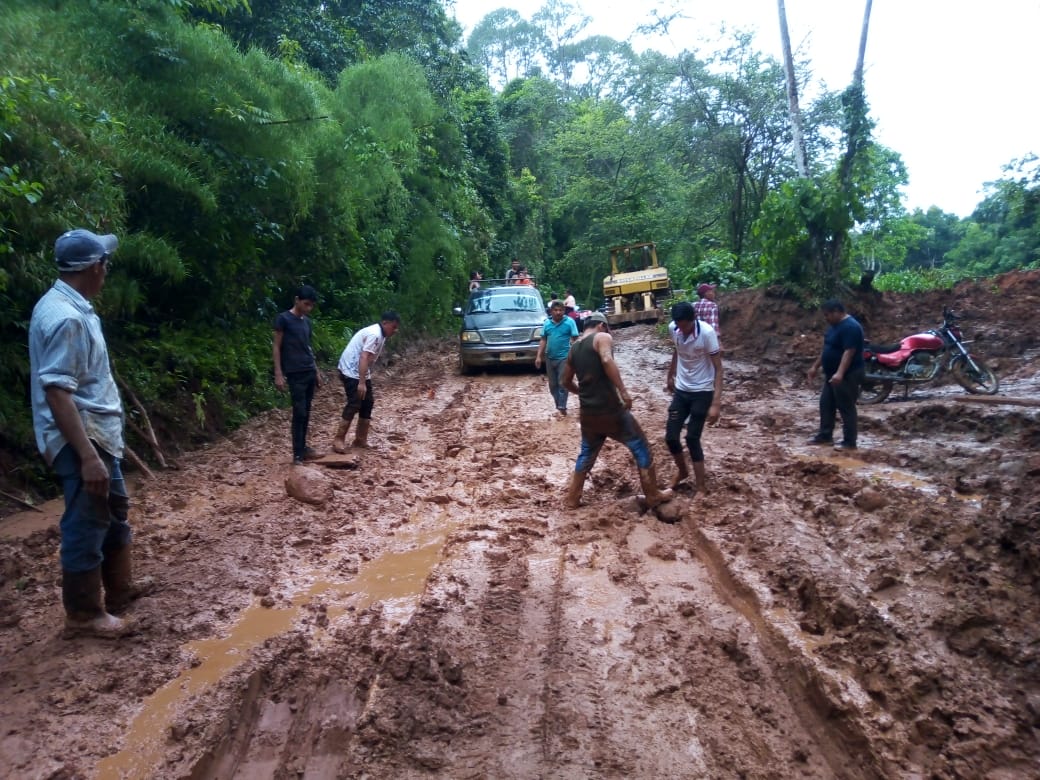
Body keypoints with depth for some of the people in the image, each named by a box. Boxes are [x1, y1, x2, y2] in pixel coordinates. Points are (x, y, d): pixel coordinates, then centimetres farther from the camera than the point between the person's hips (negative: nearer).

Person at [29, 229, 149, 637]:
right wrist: (87, 455, -29)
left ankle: (120, 587, 38)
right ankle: (84, 613, 18)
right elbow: (56, 392, -27)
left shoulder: (73, 307, 9)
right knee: (86, 526, 3)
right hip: (80, 440, -10)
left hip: (99, 433, 10)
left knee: (116, 511, 22)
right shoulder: (64, 317, -23)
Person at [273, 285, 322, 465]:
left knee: (306, 413, 10)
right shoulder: (283, 319, -6)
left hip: (310, 372, 7)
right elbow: (277, 347, -7)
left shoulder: (307, 321, 14)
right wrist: (278, 374, -13)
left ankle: (303, 448, 19)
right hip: (295, 374, -7)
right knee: (299, 413, -7)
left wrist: (317, 371, 18)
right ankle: (298, 455, -2)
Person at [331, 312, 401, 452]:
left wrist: (366, 381, 23)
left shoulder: (379, 334, 12)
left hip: (359, 372, 11)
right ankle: (338, 439, -6)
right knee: (354, 405, -12)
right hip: (351, 372, -10)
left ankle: (360, 439, 16)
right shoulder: (375, 334, -21)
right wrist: (362, 383, -32)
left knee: (367, 403, 10)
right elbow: (363, 358, -28)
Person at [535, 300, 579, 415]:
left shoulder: (569, 322, -6)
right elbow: (543, 340, 11)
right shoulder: (547, 322, 7)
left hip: (564, 357, -5)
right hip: (549, 358, 5)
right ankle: (558, 406, 21)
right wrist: (539, 356, 6)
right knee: (552, 384, 10)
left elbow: (574, 339, -6)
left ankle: (562, 407, -3)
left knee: (562, 383, -6)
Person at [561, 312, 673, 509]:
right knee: (640, 447, 9)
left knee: (586, 454, 23)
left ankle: (571, 499, 26)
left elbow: (566, 382, 23)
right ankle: (653, 495, 16)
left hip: (587, 412, 6)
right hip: (609, 409, -6)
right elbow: (607, 361, -26)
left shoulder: (574, 348, 14)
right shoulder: (602, 337, -5)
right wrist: (623, 391, -26)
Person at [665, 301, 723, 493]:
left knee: (692, 439, -5)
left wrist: (716, 403, -26)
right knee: (670, 437, 4)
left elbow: (718, 368, -20)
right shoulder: (672, 328, -9)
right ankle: (682, 471, 32)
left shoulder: (706, 332, -24)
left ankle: (702, 487, 9)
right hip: (681, 390, 5)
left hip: (702, 392, -5)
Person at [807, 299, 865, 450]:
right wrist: (815, 367, 21)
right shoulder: (834, 325, 12)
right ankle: (825, 435, 25)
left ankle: (849, 442, 4)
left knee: (846, 408, -3)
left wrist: (840, 373, -37)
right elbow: (827, 349, 20)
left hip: (847, 376, -10)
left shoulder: (850, 327, -20)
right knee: (826, 404, 15)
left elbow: (849, 352, -28)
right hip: (832, 374, 10)